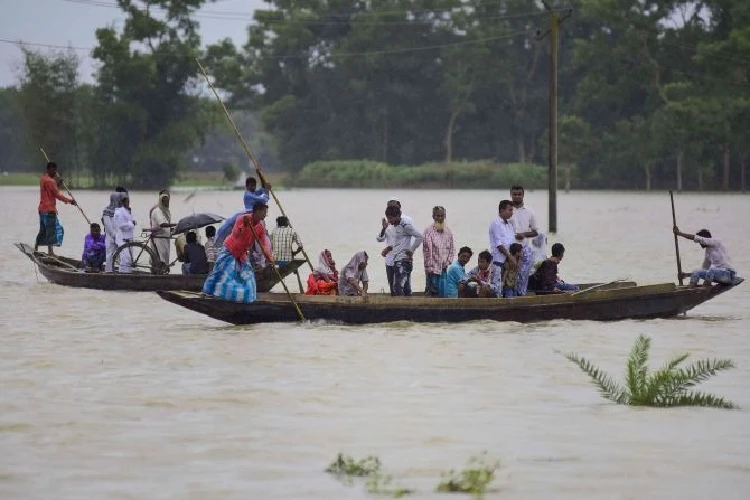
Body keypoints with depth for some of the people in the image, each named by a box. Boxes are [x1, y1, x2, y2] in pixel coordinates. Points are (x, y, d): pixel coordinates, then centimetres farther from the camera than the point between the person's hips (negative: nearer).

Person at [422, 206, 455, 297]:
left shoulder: (448, 232, 11)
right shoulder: (429, 231, -6)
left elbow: (451, 249, 17)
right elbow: (427, 250, -10)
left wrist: (447, 262, 2)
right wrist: (429, 268, -15)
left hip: (443, 268, 5)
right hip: (432, 269, -5)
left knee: (442, 293, 5)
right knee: (431, 292, -7)